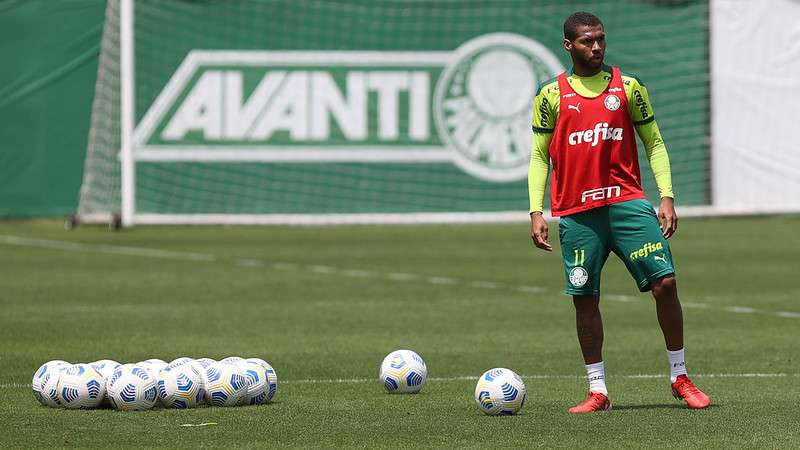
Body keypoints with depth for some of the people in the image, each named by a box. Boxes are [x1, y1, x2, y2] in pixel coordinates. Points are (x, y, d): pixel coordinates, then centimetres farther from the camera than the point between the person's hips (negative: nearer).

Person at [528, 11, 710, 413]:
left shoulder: (627, 87, 8)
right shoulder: (552, 95, 7)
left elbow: (654, 143, 11)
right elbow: (539, 155, 9)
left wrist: (666, 196, 0)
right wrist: (536, 211, 0)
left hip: (628, 203, 0)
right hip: (576, 211, 0)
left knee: (664, 282, -9)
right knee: (584, 298, 1)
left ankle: (680, 378, 5)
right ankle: (597, 392, 10)